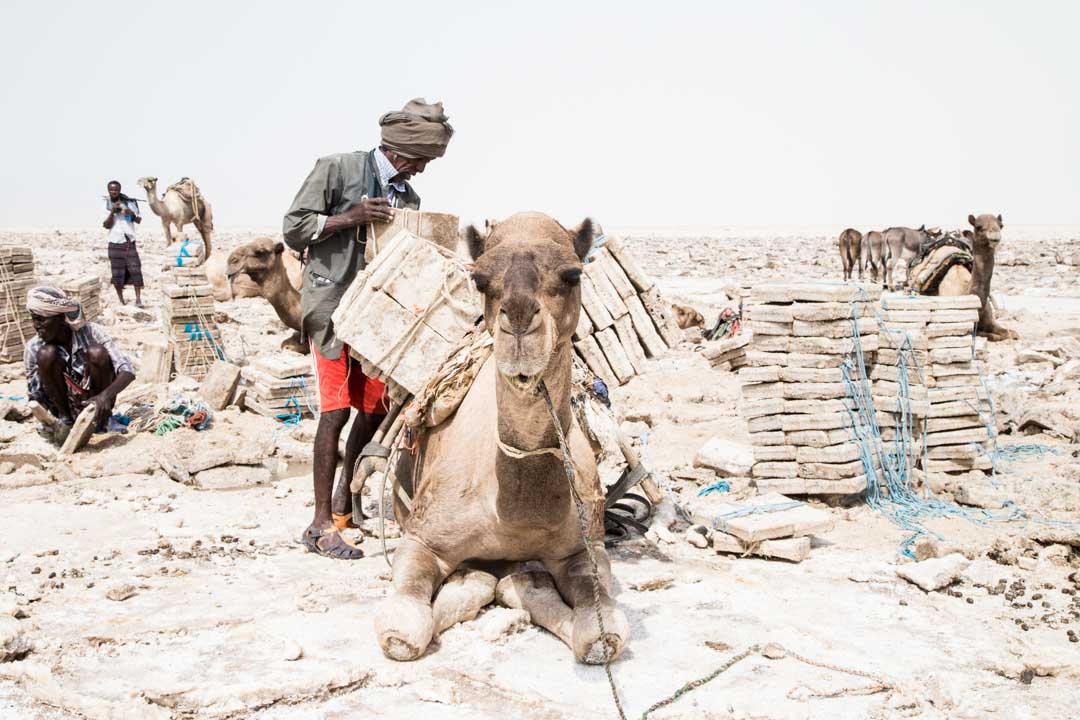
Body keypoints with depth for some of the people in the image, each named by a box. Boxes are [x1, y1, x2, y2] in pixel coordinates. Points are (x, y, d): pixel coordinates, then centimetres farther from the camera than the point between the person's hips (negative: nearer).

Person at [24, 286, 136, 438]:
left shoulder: (91, 332, -17)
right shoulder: (34, 348, -13)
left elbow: (127, 371, -23)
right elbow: (35, 396, -4)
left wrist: (106, 395, -42)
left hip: (97, 402, 0)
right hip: (65, 406, 1)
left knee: (97, 353, -27)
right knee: (46, 354, -23)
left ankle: (103, 419, -8)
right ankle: (64, 420, -9)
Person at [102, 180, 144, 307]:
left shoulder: (128, 203, 4)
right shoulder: (106, 205, 2)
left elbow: (139, 221, 7)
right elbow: (107, 225, -5)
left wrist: (132, 213, -13)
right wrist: (112, 212, -18)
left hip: (130, 242, 0)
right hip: (115, 243, 0)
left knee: (135, 270, -10)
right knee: (117, 272, 2)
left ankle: (138, 299, -11)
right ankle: (121, 299, 12)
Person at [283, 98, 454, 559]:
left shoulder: (408, 197, 11)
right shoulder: (337, 169, -5)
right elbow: (293, 229, -7)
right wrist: (350, 218, -18)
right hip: (332, 305, -6)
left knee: (376, 406, 8)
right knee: (336, 409, -11)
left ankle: (346, 498, 28)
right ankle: (321, 525, -5)